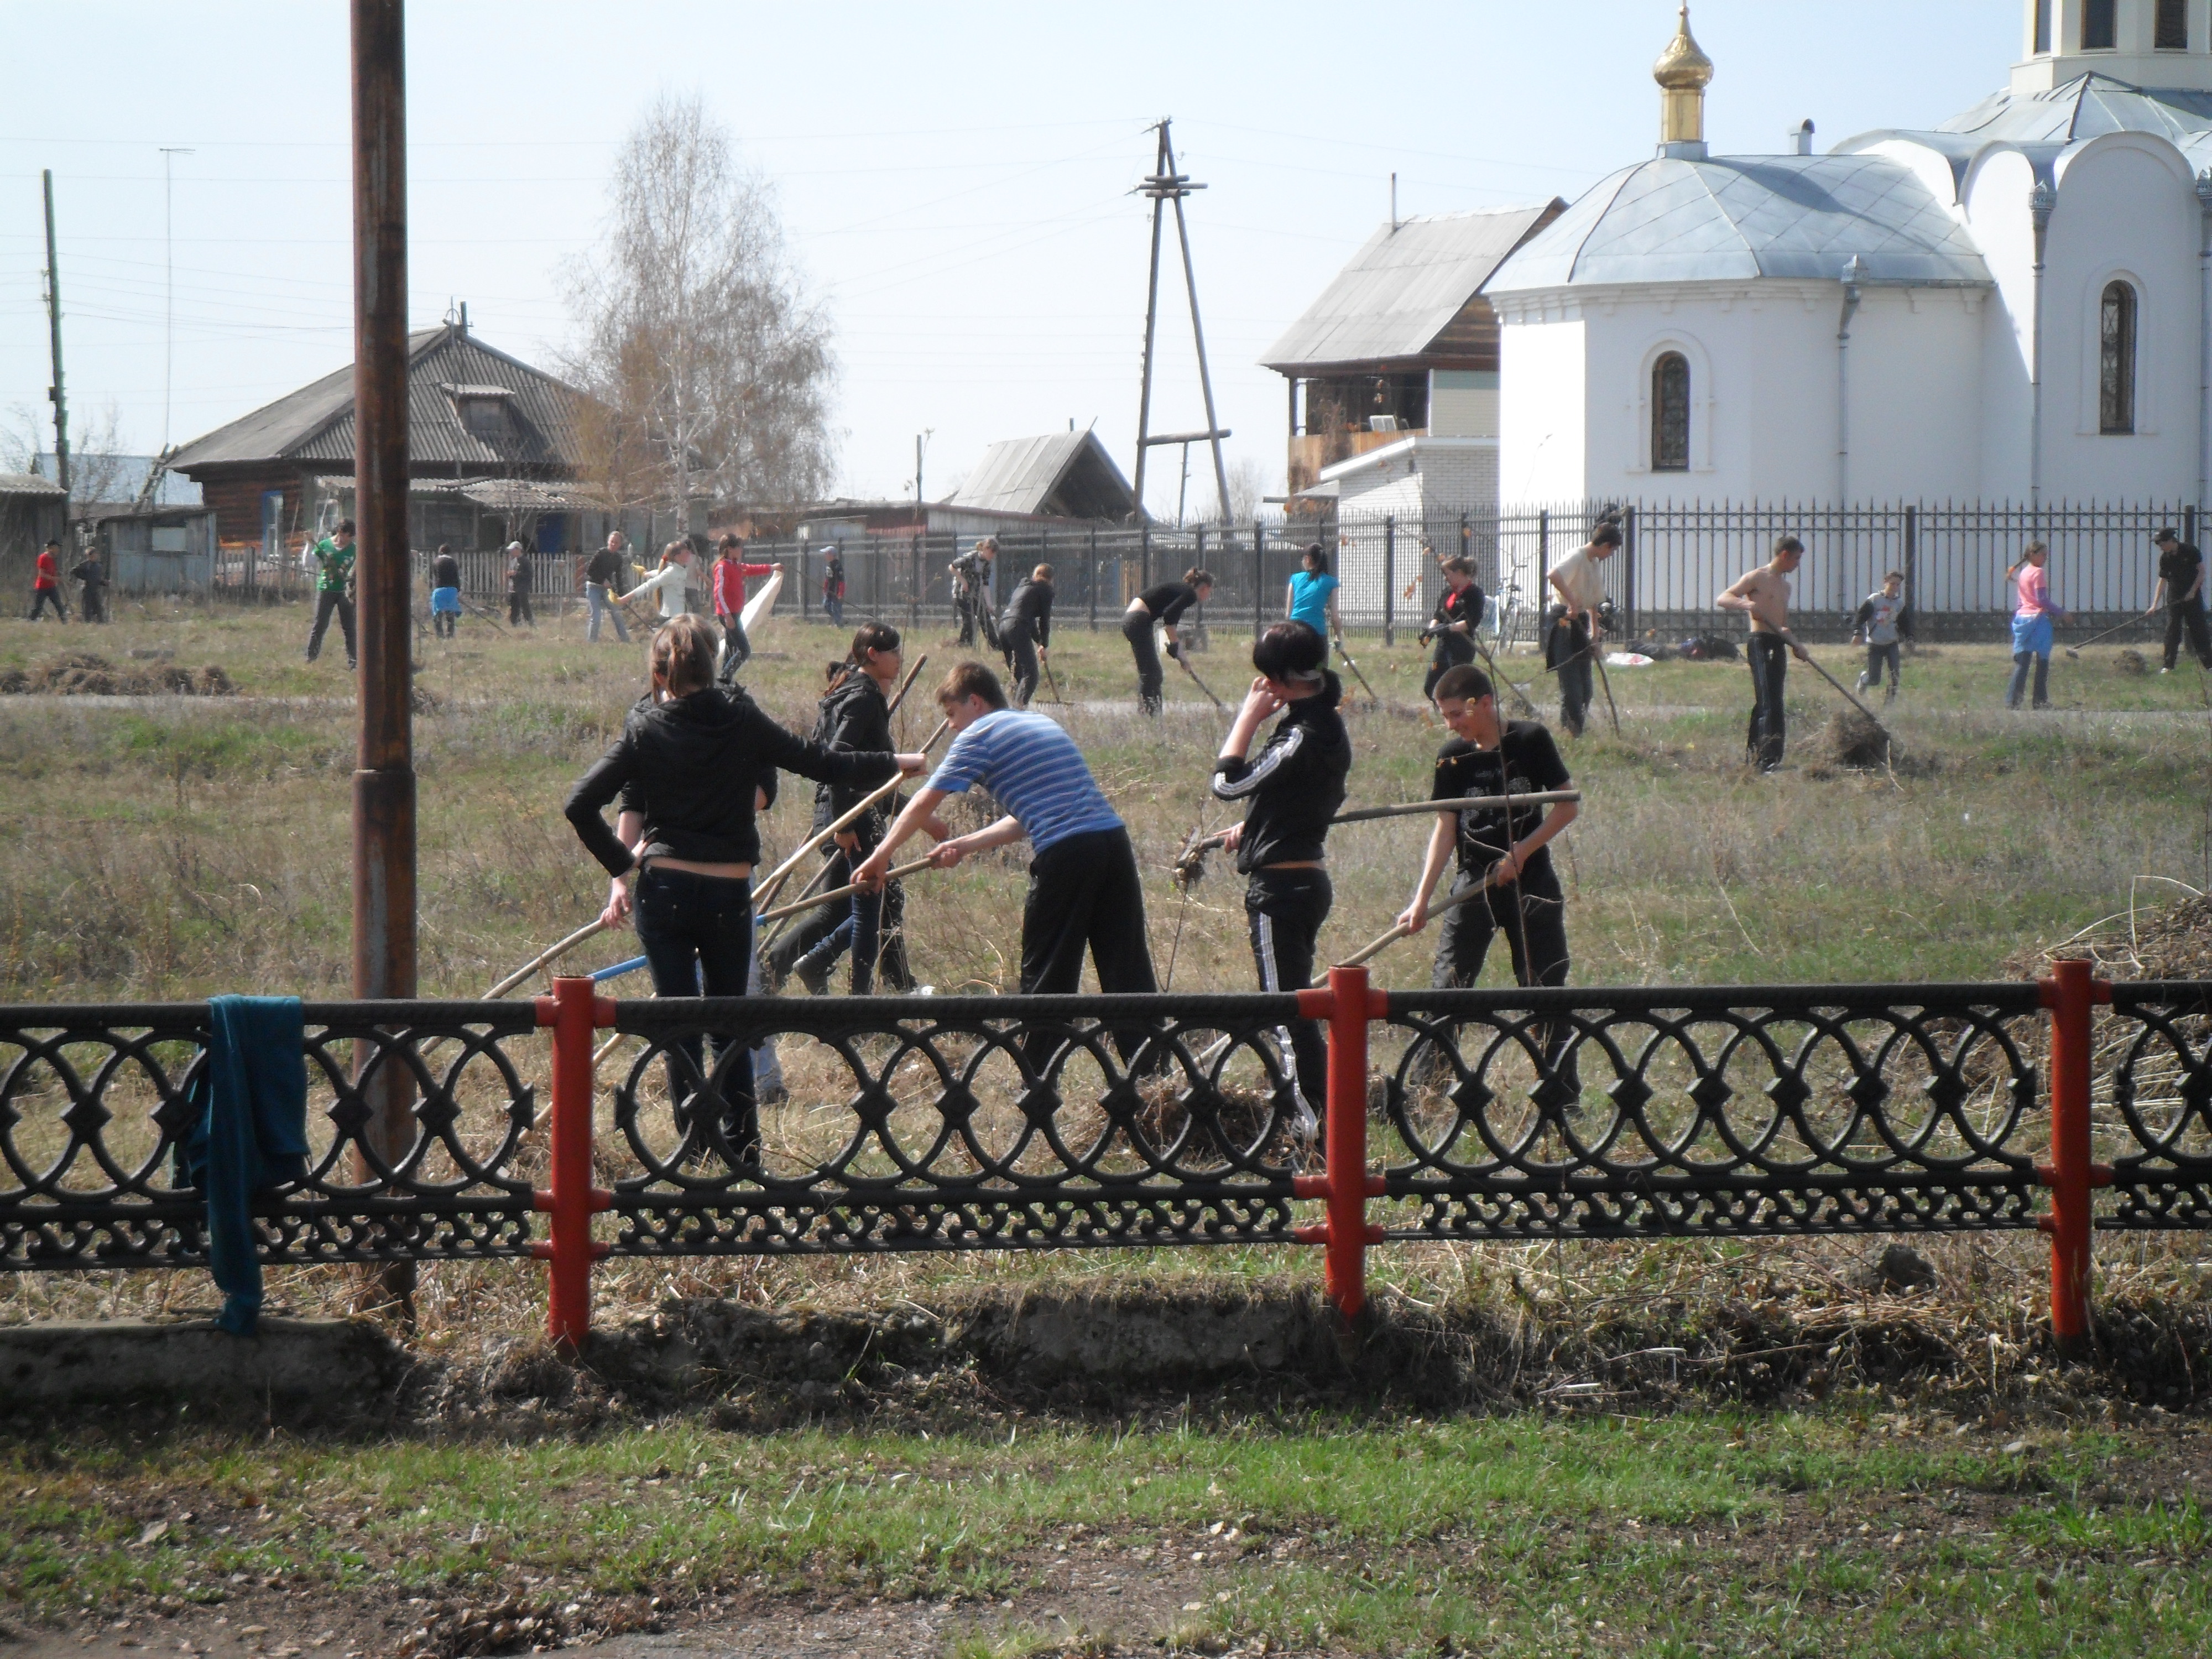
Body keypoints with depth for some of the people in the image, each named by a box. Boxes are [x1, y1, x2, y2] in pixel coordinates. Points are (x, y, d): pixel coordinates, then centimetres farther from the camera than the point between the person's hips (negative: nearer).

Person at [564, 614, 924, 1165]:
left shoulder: (644, 730, -3)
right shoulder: (741, 720, -3)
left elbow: (581, 805, -7)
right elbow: (823, 764, 1)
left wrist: (621, 869, 3)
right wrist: (897, 764, 13)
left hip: (664, 891, -1)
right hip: (730, 892, 1)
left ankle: (697, 1143, 2)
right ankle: (742, 1144, 17)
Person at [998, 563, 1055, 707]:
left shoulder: (1023, 587, 31)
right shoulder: (1045, 589, 8)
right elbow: (1045, 619, 6)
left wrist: (1039, 642, 37)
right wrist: (1045, 646, 14)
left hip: (1003, 624, 8)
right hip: (1018, 628, -8)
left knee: (1018, 673, 16)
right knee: (1030, 674, -12)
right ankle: (1019, 706, -31)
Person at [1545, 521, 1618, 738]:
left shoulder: (1595, 565, 15)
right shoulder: (1577, 557, -14)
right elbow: (1554, 575, -35)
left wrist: (1595, 637, 18)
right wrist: (1572, 602, -34)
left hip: (1580, 623, 9)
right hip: (1564, 623, -9)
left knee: (1585, 687, 10)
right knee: (1571, 686, -12)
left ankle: (1577, 731, 18)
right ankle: (1570, 732, -9)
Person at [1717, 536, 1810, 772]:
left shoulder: (1785, 586, 23)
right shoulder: (1756, 578, -3)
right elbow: (1722, 599, -10)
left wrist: (1795, 645, 16)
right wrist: (1746, 604, -28)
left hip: (1778, 645, 9)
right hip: (1760, 643, -9)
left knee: (1772, 703, 10)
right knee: (1768, 702, -18)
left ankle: (1755, 756, 17)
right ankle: (1768, 759, -27)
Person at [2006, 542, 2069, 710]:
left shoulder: (2023, 572, 15)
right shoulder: (2039, 573, -9)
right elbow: (2042, 600, -15)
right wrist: (2060, 612, -8)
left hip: (2022, 617, 7)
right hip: (2037, 618, -7)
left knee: (2021, 662, 5)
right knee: (2042, 662, 2)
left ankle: (2012, 701, -2)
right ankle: (2040, 701, 2)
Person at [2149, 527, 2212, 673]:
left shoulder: (2189, 551, -12)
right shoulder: (2165, 558, -3)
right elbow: (2163, 581, -1)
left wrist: (2193, 591, -13)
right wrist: (2155, 605, -7)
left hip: (2193, 595, -3)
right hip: (2174, 599, 3)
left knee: (2199, 629, -1)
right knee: (2172, 631, -2)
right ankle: (2169, 665, -1)